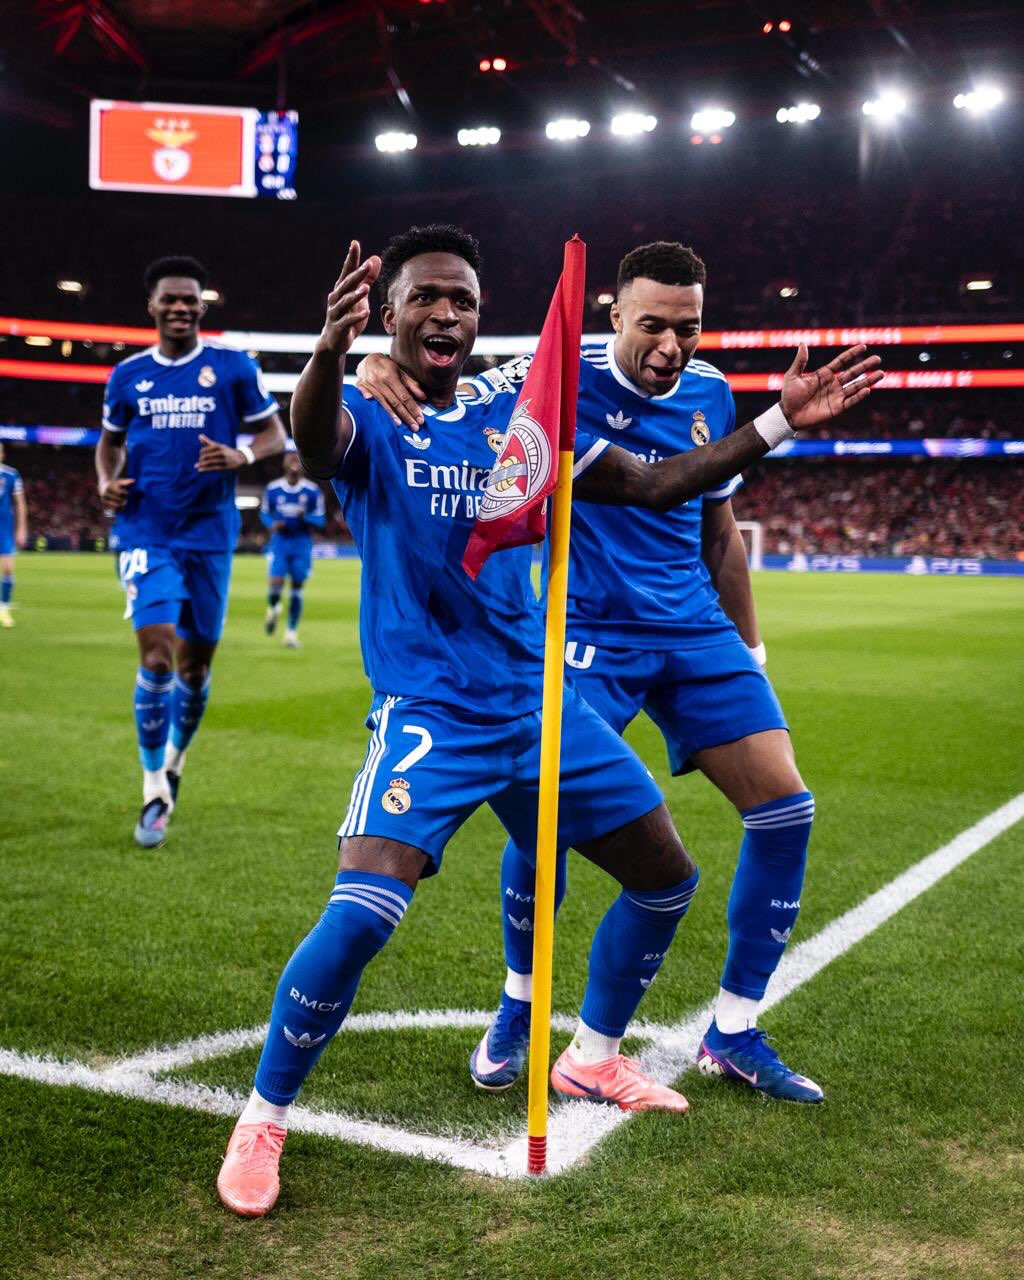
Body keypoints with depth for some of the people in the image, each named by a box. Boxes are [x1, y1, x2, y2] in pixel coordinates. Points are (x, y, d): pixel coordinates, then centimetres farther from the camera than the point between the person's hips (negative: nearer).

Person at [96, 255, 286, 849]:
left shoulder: (233, 366, 0)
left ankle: (174, 762, 35)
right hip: (147, 533, 0)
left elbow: (275, 433, 3)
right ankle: (155, 791, 0)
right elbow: (111, 440, 21)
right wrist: (107, 482, 0)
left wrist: (240, 456, -18)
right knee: (157, 654, -13)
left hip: (210, 532, 0)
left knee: (196, 662, 9)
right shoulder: (128, 374, 6)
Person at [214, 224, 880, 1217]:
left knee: (667, 882, 12)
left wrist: (778, 422, 4)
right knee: (359, 916, -24)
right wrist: (329, 351, -53)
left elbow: (653, 484, 12)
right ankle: (261, 1119, 0)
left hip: (538, 705, 6)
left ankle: (590, 1059, 34)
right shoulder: (369, 420, -5)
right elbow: (313, 439, -30)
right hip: (428, 714, -6)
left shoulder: (517, 422, 8)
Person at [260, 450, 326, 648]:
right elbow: (264, 513, 10)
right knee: (275, 585, -13)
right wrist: (272, 524, -12)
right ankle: (273, 608, 23)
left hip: (302, 544, 0)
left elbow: (320, 519, 1)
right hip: (279, 542, 0)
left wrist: (306, 517, -20)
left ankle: (292, 631, 15)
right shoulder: (272, 489, -2)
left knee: (297, 589, 3)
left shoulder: (312, 490, -4)